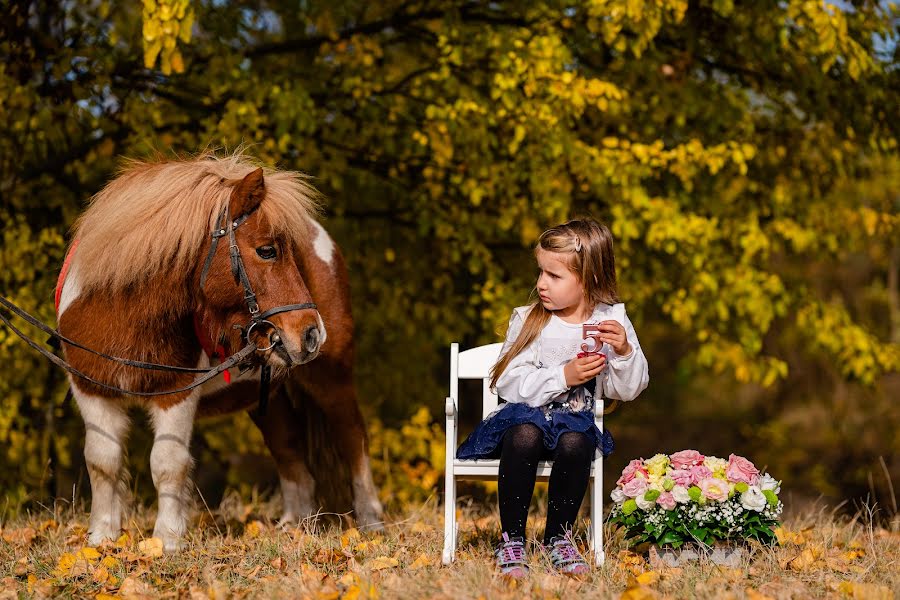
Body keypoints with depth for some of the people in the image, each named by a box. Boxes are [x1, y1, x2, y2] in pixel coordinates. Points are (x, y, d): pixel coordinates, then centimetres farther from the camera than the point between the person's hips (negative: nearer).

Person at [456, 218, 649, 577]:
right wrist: (563, 376, -20)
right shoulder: (527, 320, -2)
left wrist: (624, 352, -19)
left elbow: (628, 390, 0)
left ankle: (558, 538, -12)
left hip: (575, 417, 1)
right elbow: (508, 383, -11)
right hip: (526, 412, -1)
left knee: (575, 443, -34)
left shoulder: (611, 321, 1)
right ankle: (511, 540, -23)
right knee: (524, 437, -36)